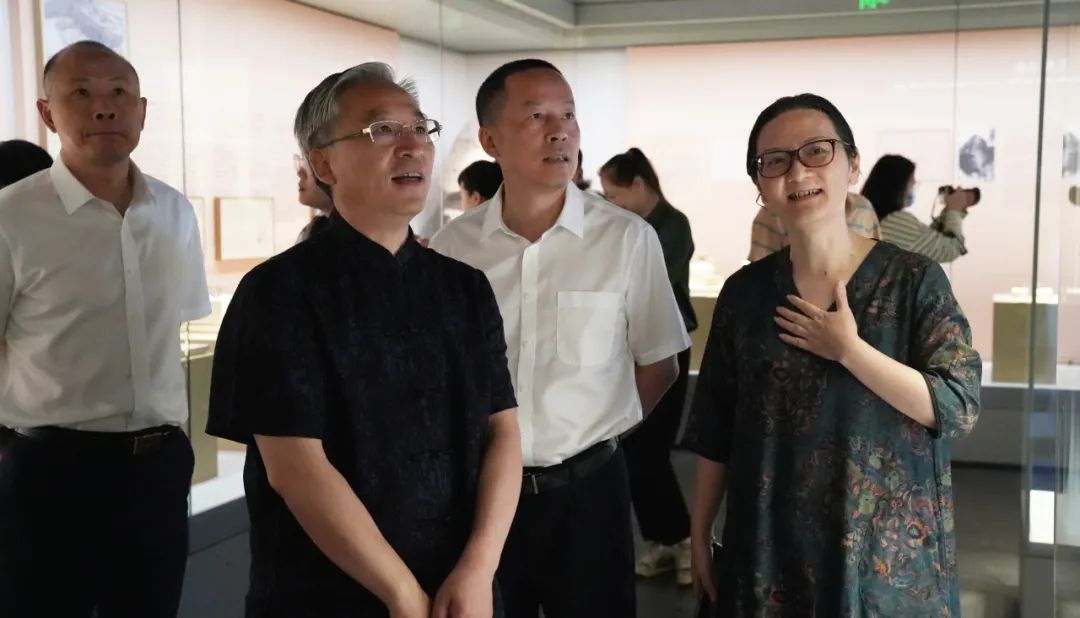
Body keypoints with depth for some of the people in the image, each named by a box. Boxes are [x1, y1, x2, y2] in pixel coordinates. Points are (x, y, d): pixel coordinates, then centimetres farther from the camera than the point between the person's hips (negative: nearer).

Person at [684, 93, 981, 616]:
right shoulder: (744, 292, 0)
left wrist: (847, 349, -18)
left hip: (889, 546, -2)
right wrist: (699, 534, 6)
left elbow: (959, 407, -14)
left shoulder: (914, 279, -7)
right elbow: (716, 430, 4)